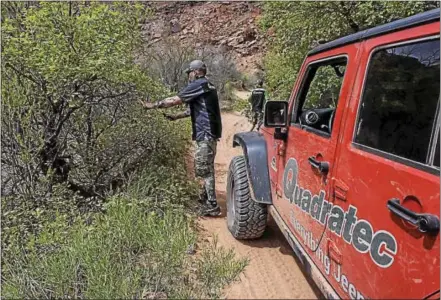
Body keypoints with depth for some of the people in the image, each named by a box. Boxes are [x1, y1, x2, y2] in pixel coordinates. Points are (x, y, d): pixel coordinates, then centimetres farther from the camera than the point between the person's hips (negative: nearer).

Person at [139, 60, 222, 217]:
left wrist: (153, 105, -5)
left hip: (205, 133, -10)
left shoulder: (198, 85, -10)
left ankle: (212, 206, -1)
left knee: (204, 170, -5)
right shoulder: (208, 86, 19)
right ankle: (205, 198, 32)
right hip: (210, 132, 10)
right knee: (206, 168, 19)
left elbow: (175, 100, -12)